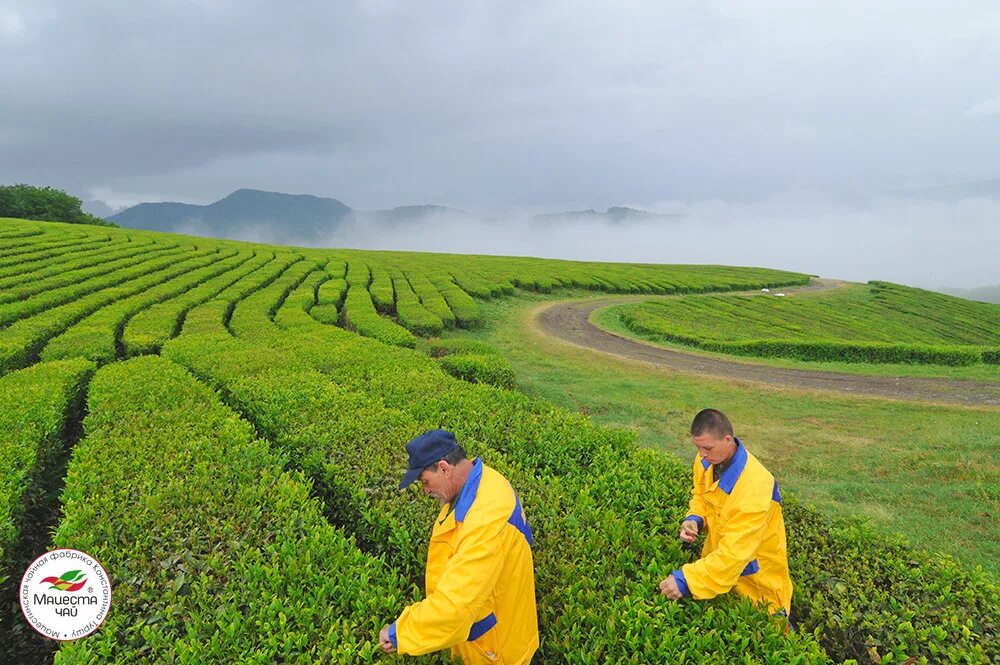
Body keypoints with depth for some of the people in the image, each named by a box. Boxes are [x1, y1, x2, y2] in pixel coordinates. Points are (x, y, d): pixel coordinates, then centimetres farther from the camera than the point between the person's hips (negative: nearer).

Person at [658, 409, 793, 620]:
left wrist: (686, 579, -38)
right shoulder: (706, 460, -13)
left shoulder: (754, 486, -34)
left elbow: (735, 552, -35)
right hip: (717, 555, 6)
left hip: (753, 570, -6)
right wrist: (694, 519, -13)